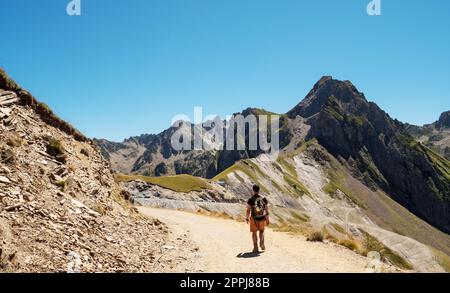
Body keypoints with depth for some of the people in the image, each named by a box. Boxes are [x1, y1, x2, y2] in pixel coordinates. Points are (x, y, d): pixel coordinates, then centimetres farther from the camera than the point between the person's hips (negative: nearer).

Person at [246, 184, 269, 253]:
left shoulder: (250, 200, -12)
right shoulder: (264, 199, -5)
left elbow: (248, 211, -9)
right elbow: (267, 211, -2)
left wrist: (247, 218, 6)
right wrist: (267, 220, 8)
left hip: (254, 219, -2)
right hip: (262, 219, 2)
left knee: (254, 233, 14)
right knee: (261, 231, 25)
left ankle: (255, 248, 11)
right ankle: (262, 244, 11)